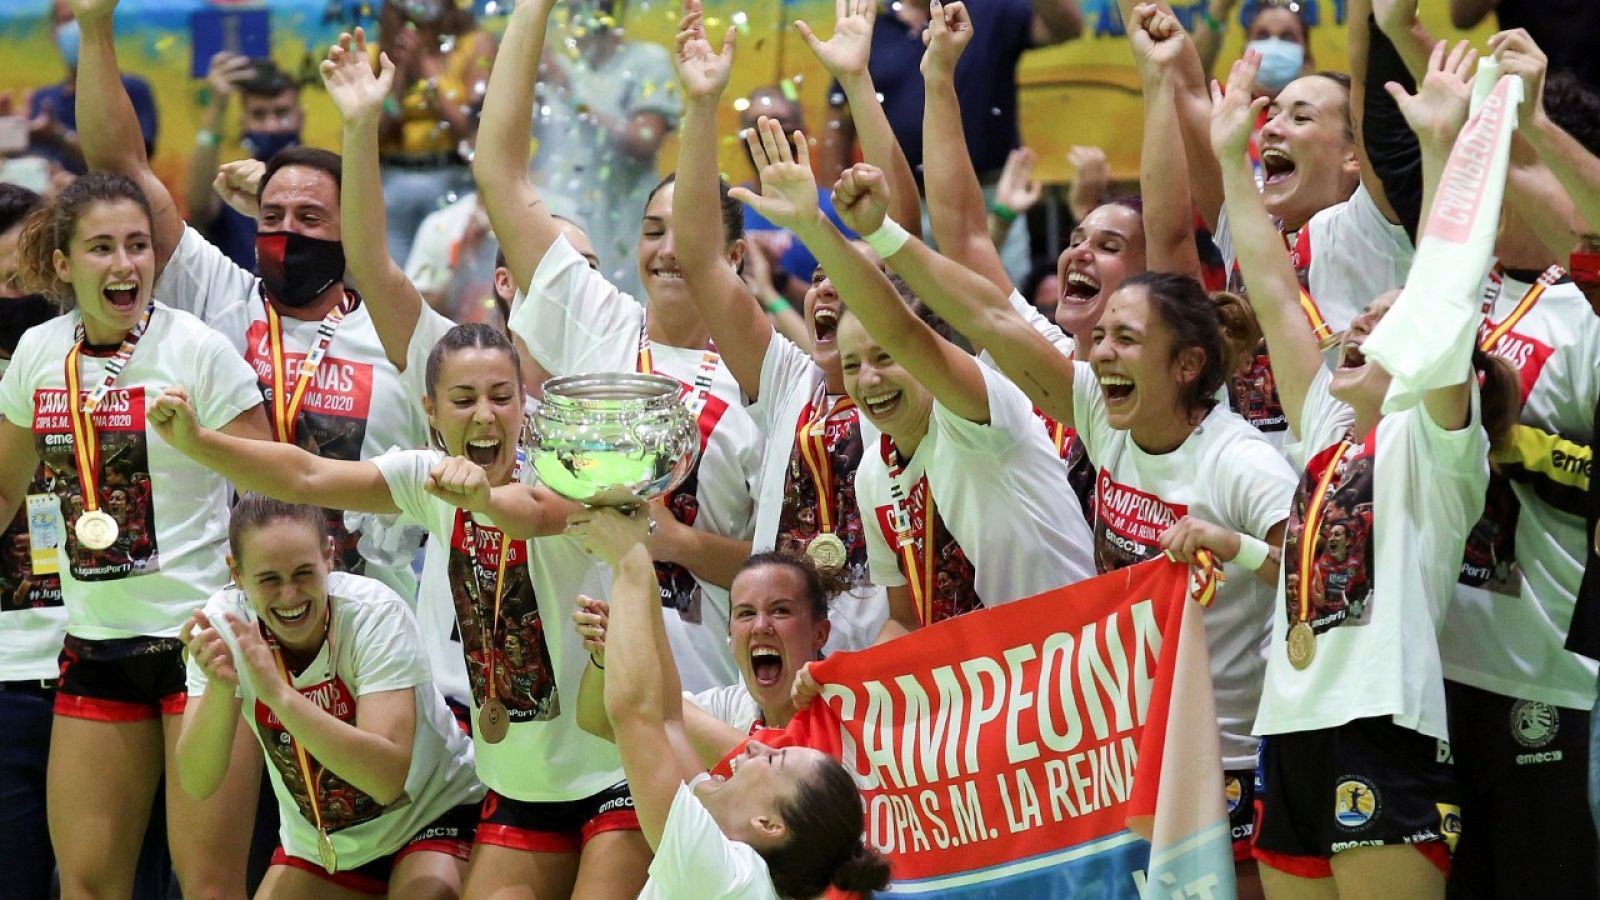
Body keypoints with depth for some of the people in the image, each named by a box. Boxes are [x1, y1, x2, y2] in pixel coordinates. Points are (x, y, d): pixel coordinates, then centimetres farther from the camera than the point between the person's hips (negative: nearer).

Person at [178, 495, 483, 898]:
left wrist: (279, 694, -44)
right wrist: (219, 687, -39)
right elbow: (196, 783, -21)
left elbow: (388, 777, -36)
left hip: (431, 815, -4)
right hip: (317, 841, 4)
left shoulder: (376, 614, -25)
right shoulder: (224, 621, -16)